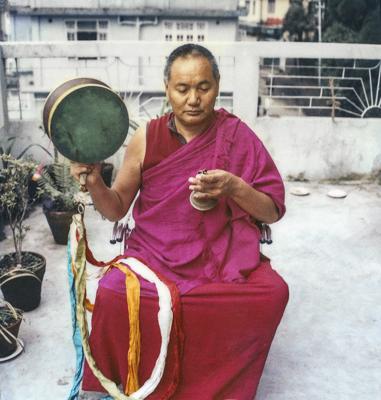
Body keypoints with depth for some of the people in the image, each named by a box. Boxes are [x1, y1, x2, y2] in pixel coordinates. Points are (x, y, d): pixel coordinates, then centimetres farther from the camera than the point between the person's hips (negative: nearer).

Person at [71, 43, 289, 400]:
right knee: (113, 294, -29)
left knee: (272, 292, -27)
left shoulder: (237, 136, -3)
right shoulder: (146, 139, -1)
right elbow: (116, 209, 6)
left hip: (223, 253, 0)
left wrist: (234, 188, -21)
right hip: (155, 252, 0)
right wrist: (94, 182, -15)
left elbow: (273, 211, -2)